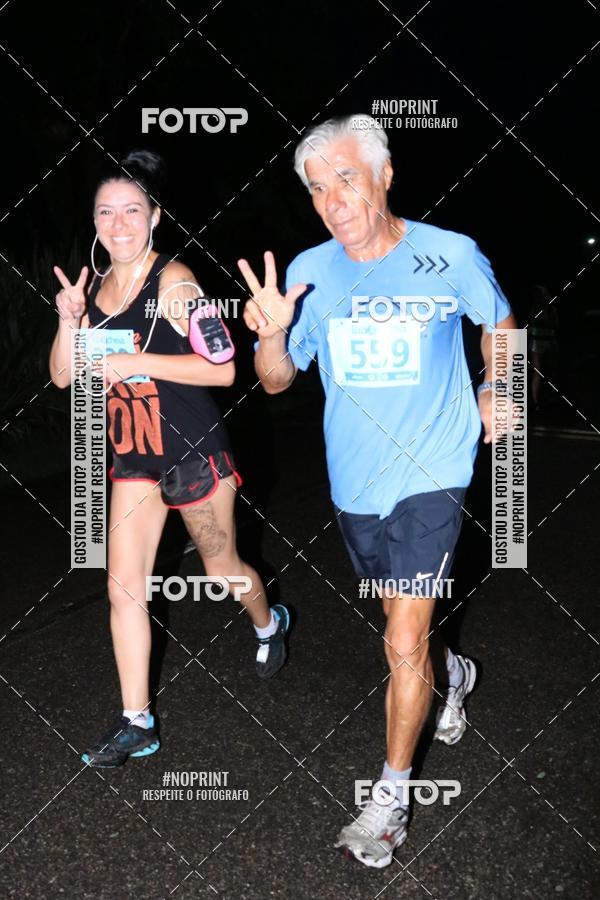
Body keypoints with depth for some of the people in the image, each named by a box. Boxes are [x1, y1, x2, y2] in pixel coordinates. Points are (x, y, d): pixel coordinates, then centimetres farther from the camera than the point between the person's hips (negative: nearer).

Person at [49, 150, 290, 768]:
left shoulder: (172, 280, -15)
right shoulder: (94, 286, 3)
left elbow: (223, 370, -20)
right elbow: (63, 376, 4)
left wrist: (135, 361, -24)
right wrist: (68, 320, -14)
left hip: (193, 451, -5)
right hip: (133, 457, 5)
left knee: (220, 565, 14)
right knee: (123, 585, 2)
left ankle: (269, 623, 48)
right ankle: (136, 723, 13)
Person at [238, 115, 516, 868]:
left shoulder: (452, 256, -12)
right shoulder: (310, 271, -6)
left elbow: (499, 322, 9)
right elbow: (276, 382, -2)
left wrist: (492, 393, 9)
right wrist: (271, 334, -21)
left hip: (431, 474, -4)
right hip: (354, 481, 4)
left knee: (403, 643, -8)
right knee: (402, 619, 23)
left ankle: (392, 793, 11)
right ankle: (452, 673, 55)